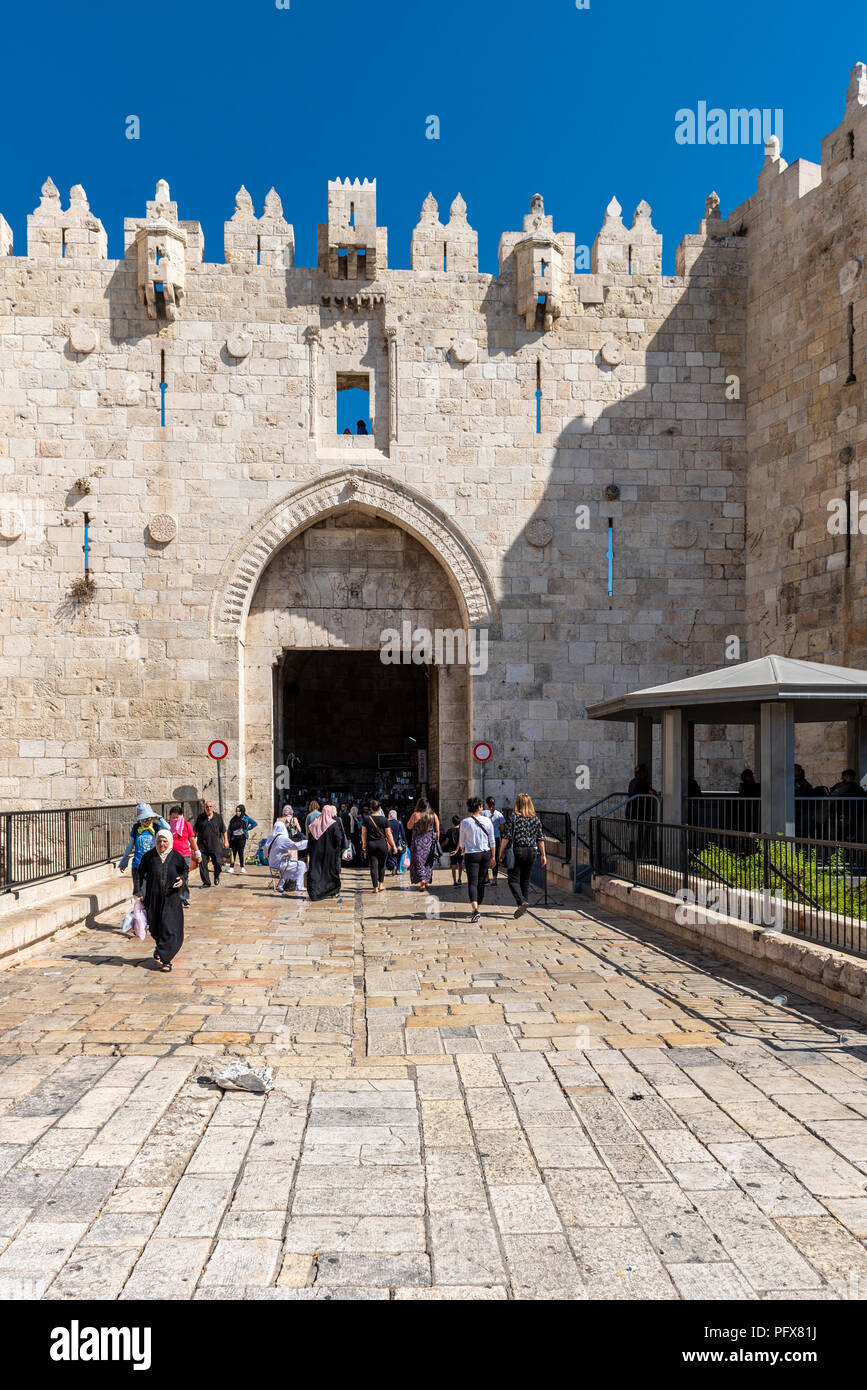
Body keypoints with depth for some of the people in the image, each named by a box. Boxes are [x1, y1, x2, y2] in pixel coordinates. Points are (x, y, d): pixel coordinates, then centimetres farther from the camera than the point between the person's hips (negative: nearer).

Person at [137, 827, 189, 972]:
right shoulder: (150, 856, -2)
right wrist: (142, 893, 0)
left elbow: (185, 870, 10)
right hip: (154, 897, 2)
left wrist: (182, 879, -11)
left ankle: (166, 959, -2)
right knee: (155, 926, 12)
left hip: (171, 897, -2)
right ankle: (161, 946, 43)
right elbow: (142, 874, 6)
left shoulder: (176, 857, -4)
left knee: (169, 927, -8)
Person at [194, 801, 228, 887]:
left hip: (216, 845, -1)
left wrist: (226, 841, 5)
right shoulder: (200, 817, 6)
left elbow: (223, 830, 9)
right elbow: (196, 831, 11)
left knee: (218, 862, -4)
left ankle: (216, 877, 26)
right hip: (203, 846, 1)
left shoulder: (218, 817, 5)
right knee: (202, 864, -3)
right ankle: (206, 882, 8)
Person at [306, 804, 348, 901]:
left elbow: (310, 838, 4)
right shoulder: (333, 824, -9)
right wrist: (338, 850, 1)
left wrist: (309, 852, 10)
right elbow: (338, 838, -13)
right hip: (330, 852, -2)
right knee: (332, 871, 12)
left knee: (315, 872, 2)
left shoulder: (315, 823, 2)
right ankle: (333, 892, 21)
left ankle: (313, 894, -7)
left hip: (316, 852, 2)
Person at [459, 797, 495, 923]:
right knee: (481, 883, 14)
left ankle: (475, 910, -24)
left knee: (472, 883, -5)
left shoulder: (465, 822, -7)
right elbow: (492, 841, 2)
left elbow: (461, 842, 3)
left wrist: (464, 851, 24)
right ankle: (476, 910, 21)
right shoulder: (487, 821, -2)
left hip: (471, 855, -3)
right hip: (485, 854, 3)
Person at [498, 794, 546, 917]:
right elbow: (540, 839, 6)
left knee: (513, 880, 0)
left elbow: (507, 837, -10)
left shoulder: (513, 818, -8)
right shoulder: (536, 819, 5)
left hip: (516, 851, -5)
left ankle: (522, 902, -21)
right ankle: (522, 907, 19)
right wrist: (543, 855, 12)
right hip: (531, 852, 5)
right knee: (525, 880, 14)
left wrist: (501, 853, -3)